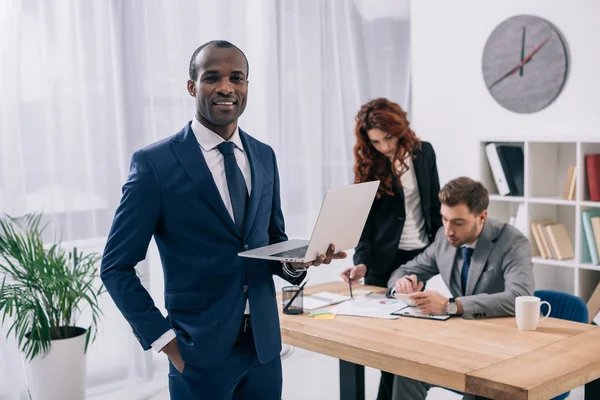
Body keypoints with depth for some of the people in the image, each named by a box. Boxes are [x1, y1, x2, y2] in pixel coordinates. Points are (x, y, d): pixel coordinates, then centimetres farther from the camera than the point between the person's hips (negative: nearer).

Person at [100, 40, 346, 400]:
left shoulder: (264, 156, 6)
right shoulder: (155, 163, -10)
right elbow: (116, 267, -7)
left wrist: (296, 258, -6)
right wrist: (165, 340, -11)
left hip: (264, 344, 5)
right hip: (201, 351, -5)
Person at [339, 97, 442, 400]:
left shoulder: (424, 152, 0)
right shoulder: (368, 165, -7)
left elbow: (435, 205, 8)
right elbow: (364, 221, -9)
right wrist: (361, 261, -22)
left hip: (420, 255, 3)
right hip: (385, 260, -3)